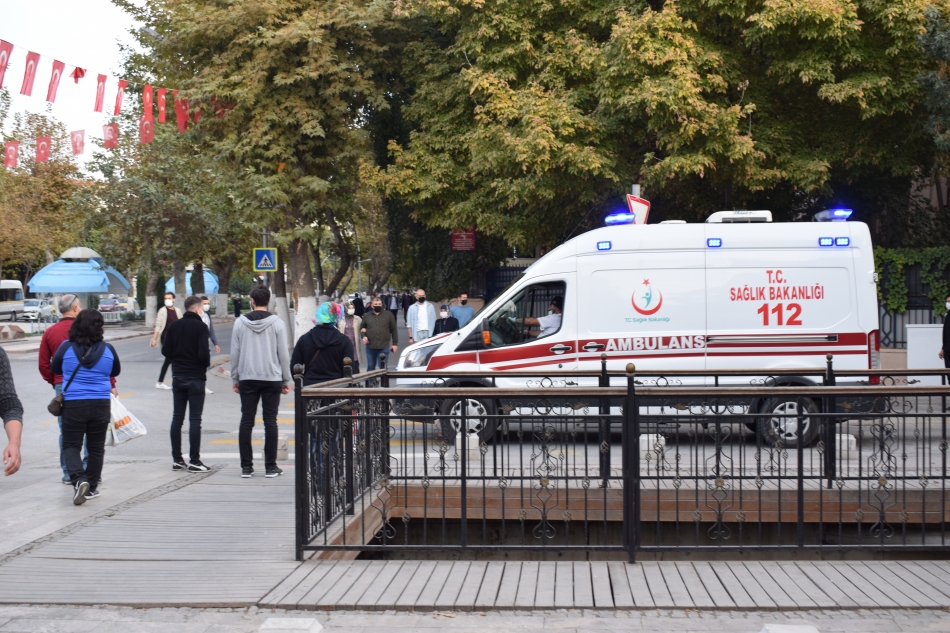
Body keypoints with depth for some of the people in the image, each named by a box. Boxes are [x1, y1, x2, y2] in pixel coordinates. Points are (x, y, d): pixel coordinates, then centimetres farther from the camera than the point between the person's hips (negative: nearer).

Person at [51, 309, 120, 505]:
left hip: (73, 404, -1)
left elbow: (55, 369, 11)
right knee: (96, 447, 13)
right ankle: (91, 488, 18)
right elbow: (116, 371, 14)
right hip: (101, 404, 1)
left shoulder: (66, 347, -6)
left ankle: (79, 479, -15)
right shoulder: (107, 349, -3)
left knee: (71, 445, 7)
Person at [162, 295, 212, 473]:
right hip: (195, 377, -5)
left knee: (177, 418, 10)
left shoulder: (174, 326, 5)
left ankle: (177, 459, 12)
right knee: (195, 420, -2)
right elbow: (203, 353, -19)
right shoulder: (200, 327, -12)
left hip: (178, 376, 5)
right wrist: (206, 364, 1)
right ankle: (194, 461, -2)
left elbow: (165, 350, 3)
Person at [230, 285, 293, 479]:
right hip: (272, 378, -1)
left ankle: (246, 466, 5)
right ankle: (270, 466, 4)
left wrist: (235, 379, 12)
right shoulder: (277, 323, -4)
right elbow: (283, 354, -3)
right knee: (270, 421, 3)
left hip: (247, 379, 1)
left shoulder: (240, 323, 1)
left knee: (246, 421, 5)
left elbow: (234, 353, 3)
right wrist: (287, 380, 5)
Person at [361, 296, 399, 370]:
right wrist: (364, 336, -4)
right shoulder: (367, 316, 7)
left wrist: (395, 344, 1)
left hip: (384, 347, -2)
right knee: (370, 368, 12)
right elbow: (362, 328, 16)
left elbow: (394, 330, 4)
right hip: (370, 347, 2)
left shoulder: (389, 315, 2)